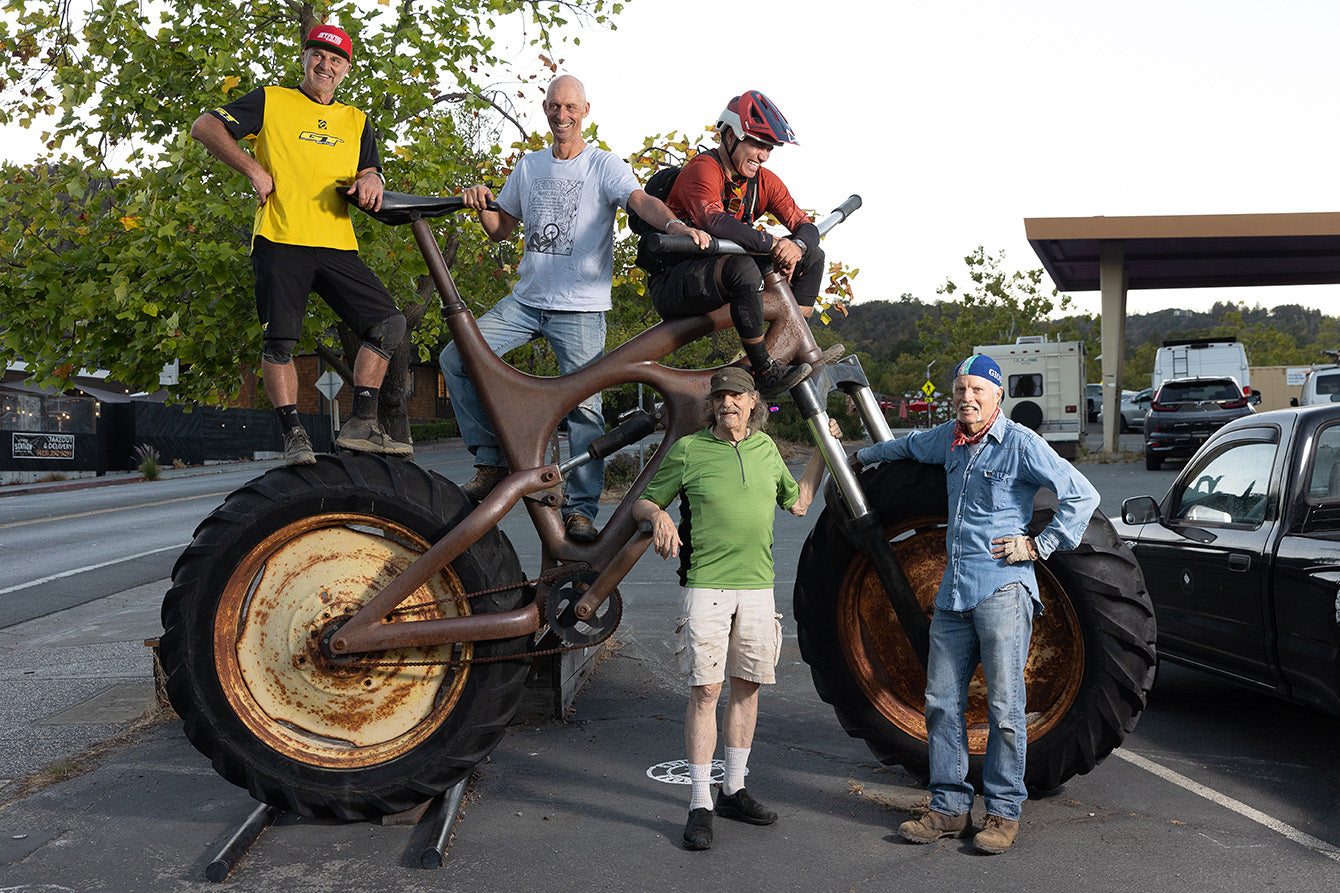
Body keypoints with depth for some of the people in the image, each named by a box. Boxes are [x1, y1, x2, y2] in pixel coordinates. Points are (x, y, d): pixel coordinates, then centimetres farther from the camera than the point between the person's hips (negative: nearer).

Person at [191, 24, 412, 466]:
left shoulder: (356, 122, 23)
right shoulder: (270, 101, 11)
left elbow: (370, 173, 16)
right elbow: (204, 126, 6)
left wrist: (370, 181, -9)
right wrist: (254, 169, -3)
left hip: (337, 246, 4)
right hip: (280, 240, -3)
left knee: (389, 322, -9)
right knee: (279, 341, -10)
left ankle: (361, 425, -4)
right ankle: (294, 435, -1)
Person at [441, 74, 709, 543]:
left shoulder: (604, 165, 0)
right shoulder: (529, 166, 15)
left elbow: (641, 200, -19)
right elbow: (501, 229, 21)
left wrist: (675, 224, -40)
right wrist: (481, 206, -2)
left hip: (581, 307, -5)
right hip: (525, 299, 5)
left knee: (584, 406, -9)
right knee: (454, 358, -9)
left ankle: (581, 508, -1)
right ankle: (492, 459, 1)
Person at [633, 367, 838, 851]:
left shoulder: (766, 448, 12)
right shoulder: (688, 450, -1)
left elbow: (798, 503, 22)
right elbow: (643, 502, 5)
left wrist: (822, 450, 16)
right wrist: (658, 516, -18)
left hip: (758, 586, 5)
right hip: (705, 586, -5)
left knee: (747, 686, 10)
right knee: (705, 690, -6)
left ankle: (734, 790, 25)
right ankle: (700, 805, 2)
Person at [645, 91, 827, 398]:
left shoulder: (763, 181, 5)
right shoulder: (702, 169, -17)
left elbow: (806, 226, -1)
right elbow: (715, 222, -36)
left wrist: (796, 246, -25)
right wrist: (773, 243, -38)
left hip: (719, 277, 8)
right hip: (671, 285, -8)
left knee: (812, 256, 3)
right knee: (743, 268, -38)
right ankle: (766, 372, -27)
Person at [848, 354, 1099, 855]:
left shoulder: (1021, 444, -6)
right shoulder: (949, 438, 13)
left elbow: (1083, 496, -6)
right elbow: (910, 446, 36)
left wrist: (1039, 545, -8)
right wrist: (862, 457, 48)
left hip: (1003, 591, -6)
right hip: (952, 591, 7)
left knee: (1004, 706, -3)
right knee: (941, 702, 6)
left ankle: (1003, 813, 9)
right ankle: (950, 808, 16)